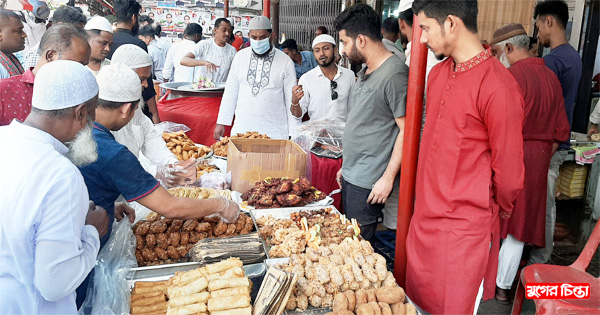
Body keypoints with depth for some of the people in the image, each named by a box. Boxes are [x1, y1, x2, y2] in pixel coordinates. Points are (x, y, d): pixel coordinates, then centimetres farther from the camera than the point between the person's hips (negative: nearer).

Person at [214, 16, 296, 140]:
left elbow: (291, 98, 1)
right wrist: (221, 123, 9)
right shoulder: (240, 57, 8)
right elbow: (230, 92, 12)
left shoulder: (285, 61, -1)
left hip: (274, 131, -2)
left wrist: (294, 133, -2)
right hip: (242, 128, 2)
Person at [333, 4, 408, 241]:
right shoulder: (365, 70, 12)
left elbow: (407, 130, -18)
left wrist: (388, 178, -18)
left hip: (368, 182, -9)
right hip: (350, 175, 9)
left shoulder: (394, 74, -17)